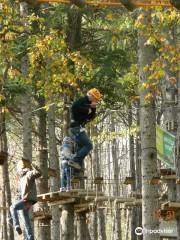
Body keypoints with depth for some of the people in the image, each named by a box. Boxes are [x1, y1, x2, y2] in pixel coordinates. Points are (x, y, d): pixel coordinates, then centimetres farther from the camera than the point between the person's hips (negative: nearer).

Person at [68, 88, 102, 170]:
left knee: (81, 147, 13)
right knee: (88, 145, -15)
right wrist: (87, 110, -17)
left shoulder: (88, 103, 21)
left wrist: (93, 108, 1)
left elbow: (91, 117, 18)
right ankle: (74, 160, -20)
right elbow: (74, 107, -27)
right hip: (77, 127, -11)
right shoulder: (82, 100, -8)